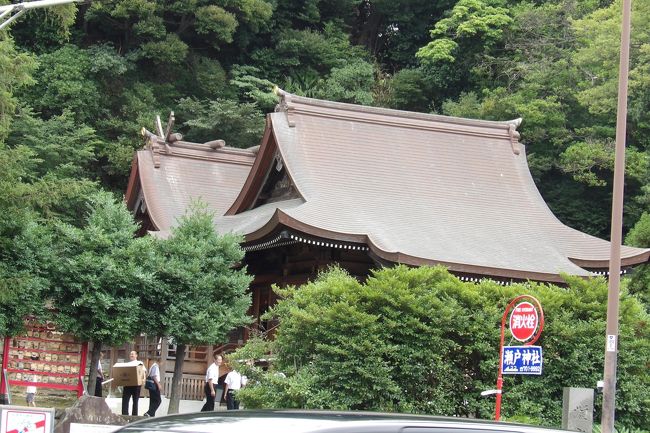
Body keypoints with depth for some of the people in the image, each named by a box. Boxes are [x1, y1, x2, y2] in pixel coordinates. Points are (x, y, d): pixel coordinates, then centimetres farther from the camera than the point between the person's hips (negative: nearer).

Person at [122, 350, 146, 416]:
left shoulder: (140, 363, 12)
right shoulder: (127, 364, 23)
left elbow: (144, 372, -1)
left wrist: (143, 379, -20)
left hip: (136, 384, -3)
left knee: (135, 401, 0)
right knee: (125, 400, -5)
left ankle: (134, 415, 1)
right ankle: (124, 415, -6)